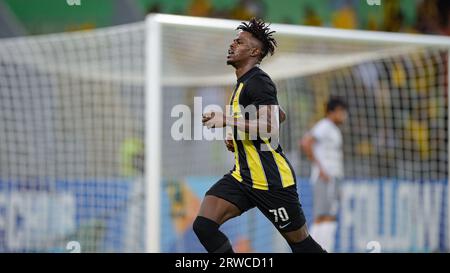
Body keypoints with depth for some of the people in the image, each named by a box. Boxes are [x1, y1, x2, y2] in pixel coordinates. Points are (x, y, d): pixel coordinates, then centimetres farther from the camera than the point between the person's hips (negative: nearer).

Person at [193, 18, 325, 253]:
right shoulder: (244, 83, 17)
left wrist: (226, 121, -25)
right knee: (204, 226, -11)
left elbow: (270, 128, -26)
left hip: (272, 180, -9)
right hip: (242, 177, 9)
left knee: (301, 244, 2)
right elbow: (280, 114, 32)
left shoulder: (258, 81, -13)